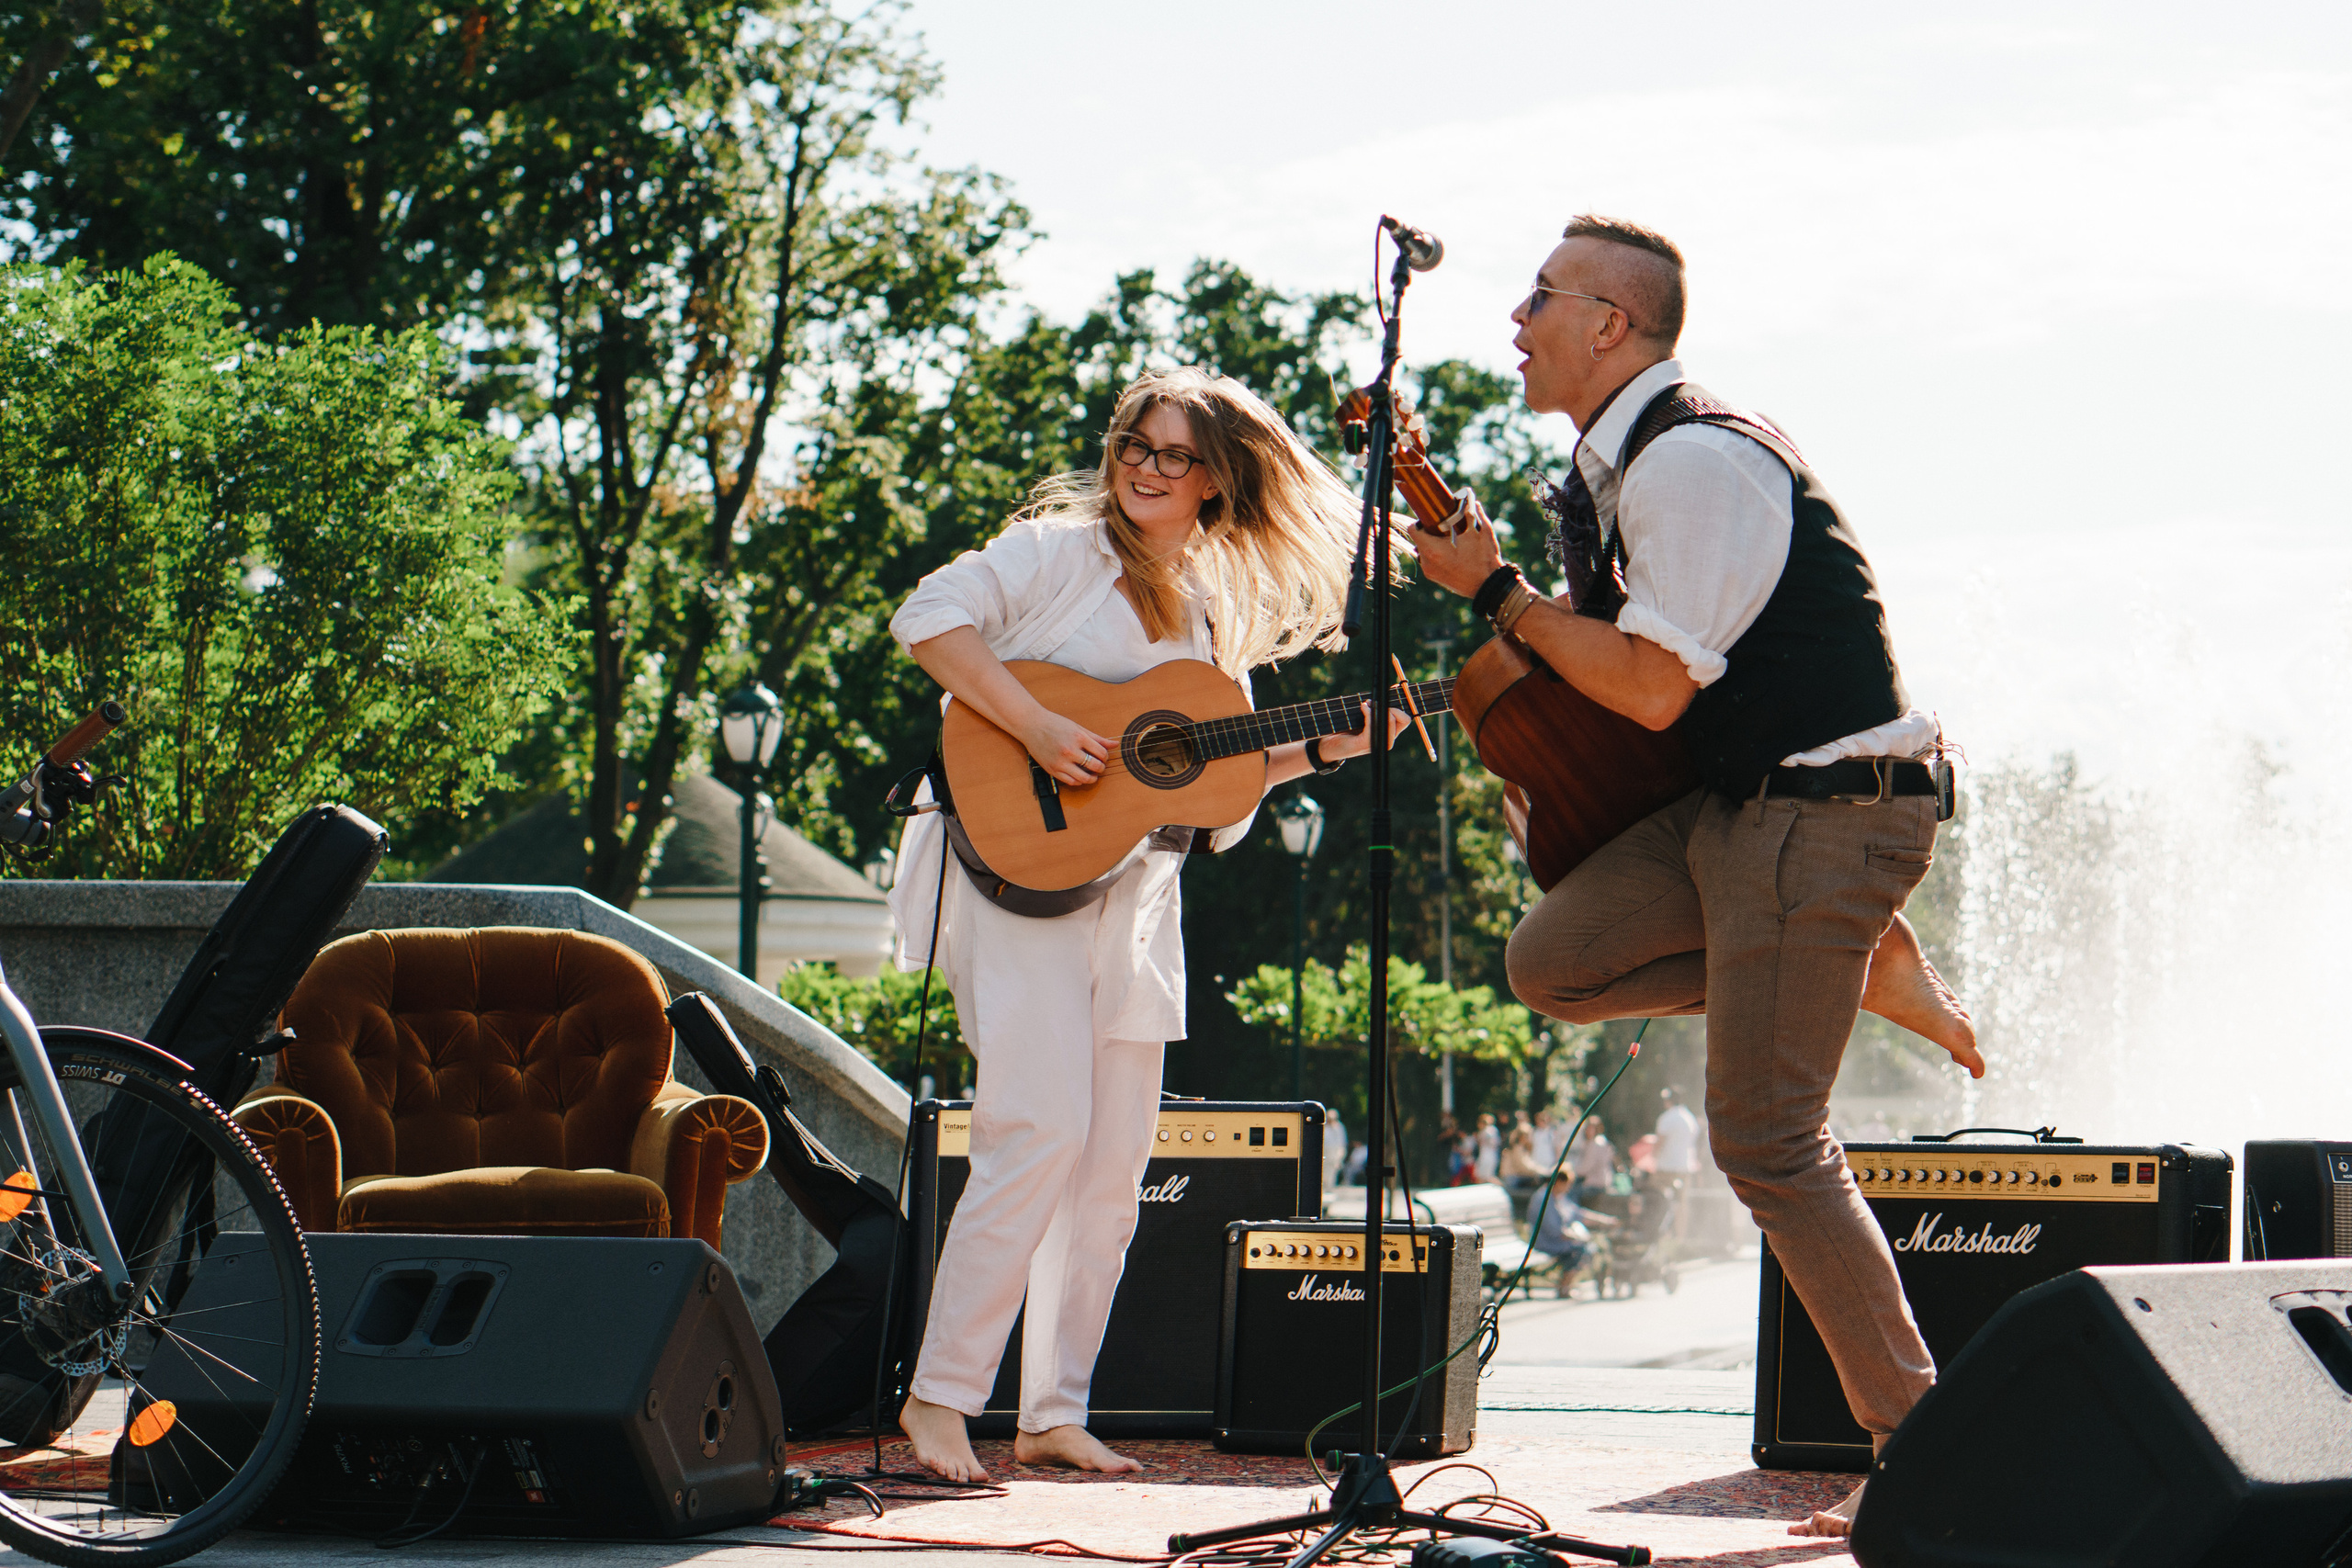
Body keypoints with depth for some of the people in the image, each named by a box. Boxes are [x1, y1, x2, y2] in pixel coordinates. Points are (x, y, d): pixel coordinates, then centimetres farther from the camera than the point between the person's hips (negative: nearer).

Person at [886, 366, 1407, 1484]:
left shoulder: (1209, 616, 18)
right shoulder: (1062, 548, -1)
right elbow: (930, 618, -14)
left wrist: (1319, 752, 9)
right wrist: (1036, 728, -22)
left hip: (1133, 893, 7)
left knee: (1115, 1162, 5)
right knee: (1043, 1131, -18)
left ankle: (1054, 1413, 13)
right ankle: (940, 1395, -11)